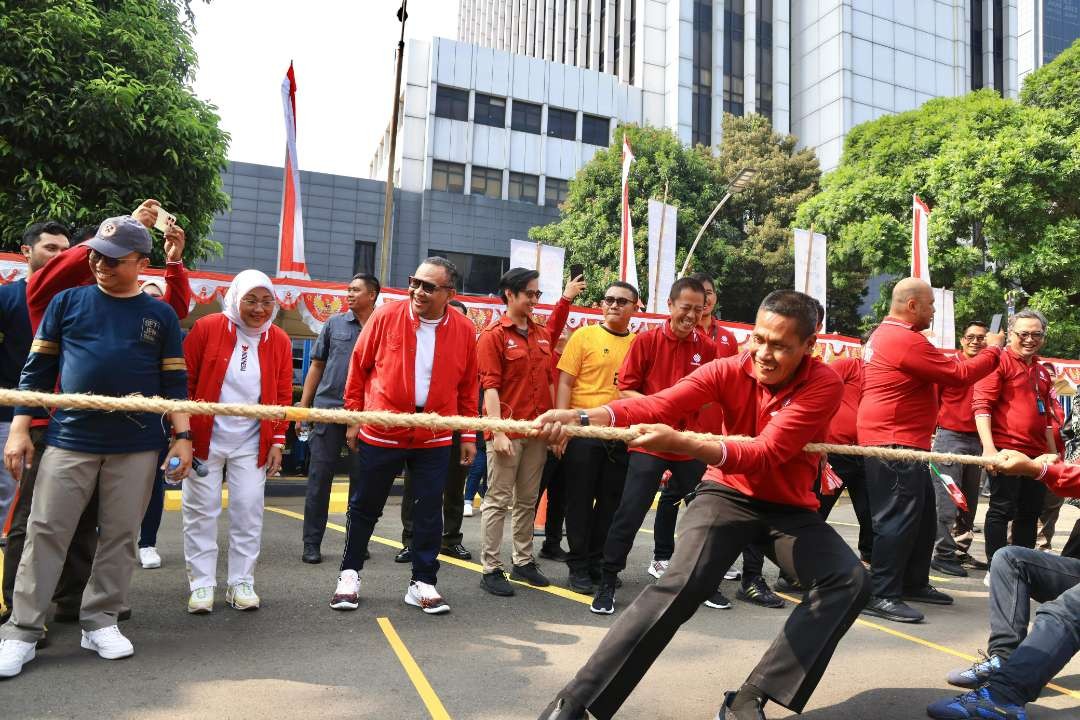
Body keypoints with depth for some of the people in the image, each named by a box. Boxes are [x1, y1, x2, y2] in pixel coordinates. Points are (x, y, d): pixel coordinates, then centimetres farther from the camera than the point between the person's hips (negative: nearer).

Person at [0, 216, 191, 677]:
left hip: (136, 446, 0)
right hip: (68, 439, 0)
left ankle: (100, 622, 20)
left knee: (120, 536, 6)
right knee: (45, 533, 2)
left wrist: (182, 435, 0)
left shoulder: (161, 315, 5)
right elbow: (37, 370, 7)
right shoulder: (68, 301, 5)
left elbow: (174, 382, 7)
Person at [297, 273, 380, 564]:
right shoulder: (334, 324, 6)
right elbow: (316, 366, 10)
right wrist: (303, 408, 5)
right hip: (328, 409, 1)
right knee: (319, 477, 2)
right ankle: (312, 543, 12)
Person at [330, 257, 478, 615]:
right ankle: (349, 574, 30)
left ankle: (423, 584, 21)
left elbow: (468, 386, 6)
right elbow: (359, 366, 2)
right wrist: (353, 417, 3)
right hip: (380, 433, -1)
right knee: (364, 506, 12)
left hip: (434, 438, 1)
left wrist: (468, 434, 7)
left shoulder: (464, 330, -2)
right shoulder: (386, 316, -6)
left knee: (429, 512, 6)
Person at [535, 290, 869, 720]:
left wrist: (682, 444, -47)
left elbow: (767, 454, -31)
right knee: (682, 585, -24)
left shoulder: (823, 384, -19)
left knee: (849, 580, -20)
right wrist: (582, 418, -46)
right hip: (728, 494, -1)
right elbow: (660, 404, -28)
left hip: (790, 507, 2)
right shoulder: (730, 370, -14)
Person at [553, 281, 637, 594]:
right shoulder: (584, 336, -2)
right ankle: (578, 567, 16)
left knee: (611, 503, 11)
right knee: (580, 501, 5)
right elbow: (565, 383, -4)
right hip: (583, 433, -3)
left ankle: (598, 563, 26)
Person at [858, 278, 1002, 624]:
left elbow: (940, 372, 22)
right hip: (895, 444, -11)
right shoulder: (905, 340, -18)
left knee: (923, 517, 18)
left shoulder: (887, 333, 17)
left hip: (899, 443, 11)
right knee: (898, 519, -8)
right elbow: (958, 375, -15)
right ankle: (881, 596, -4)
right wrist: (992, 350, 0)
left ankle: (914, 583, 28)